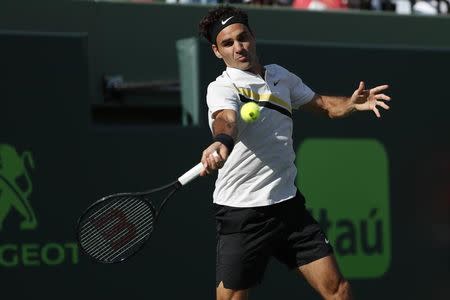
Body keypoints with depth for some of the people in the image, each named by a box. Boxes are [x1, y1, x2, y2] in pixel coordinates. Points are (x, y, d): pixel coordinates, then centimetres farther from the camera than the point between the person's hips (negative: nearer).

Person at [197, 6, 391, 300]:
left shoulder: (281, 76, 9)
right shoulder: (222, 88, -12)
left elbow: (321, 103, 22)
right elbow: (226, 118, -35)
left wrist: (352, 103, 0)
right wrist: (222, 142, -59)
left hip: (288, 204, 6)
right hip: (240, 212, -6)